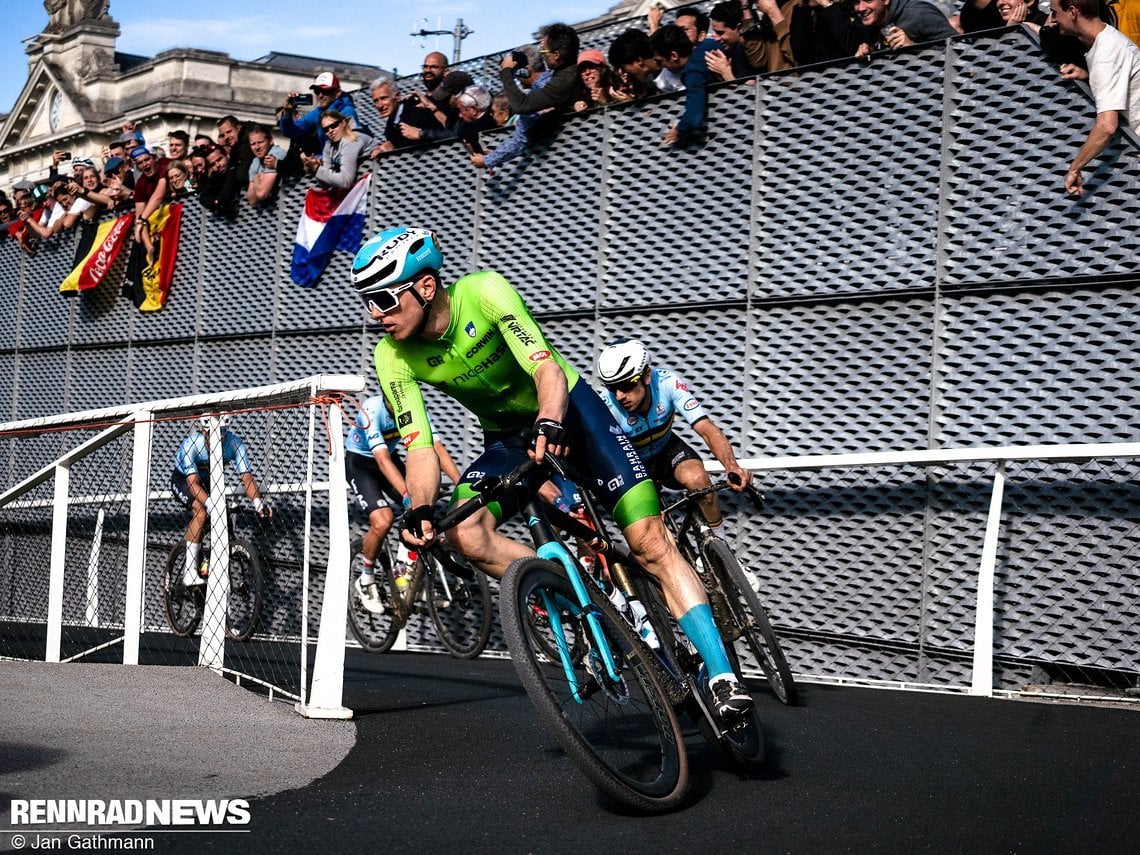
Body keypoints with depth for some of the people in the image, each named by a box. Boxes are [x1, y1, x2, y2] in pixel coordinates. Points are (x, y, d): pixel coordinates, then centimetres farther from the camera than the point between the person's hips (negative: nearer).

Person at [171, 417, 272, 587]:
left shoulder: (235, 443, -28)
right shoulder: (191, 444, -36)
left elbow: (247, 477, -33)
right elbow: (193, 482, -43)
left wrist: (258, 501, -51)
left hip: (209, 482, 5)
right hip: (183, 480, -5)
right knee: (201, 513, -29)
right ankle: (190, 572, -25)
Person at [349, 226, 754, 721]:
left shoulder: (484, 292, -27)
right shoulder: (393, 359, -16)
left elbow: (548, 369, -35)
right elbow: (420, 447, -18)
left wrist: (550, 424, -55)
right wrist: (420, 510, -38)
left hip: (567, 408, -3)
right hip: (506, 437, 4)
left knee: (649, 542, -15)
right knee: (464, 533, -27)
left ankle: (722, 677, -13)